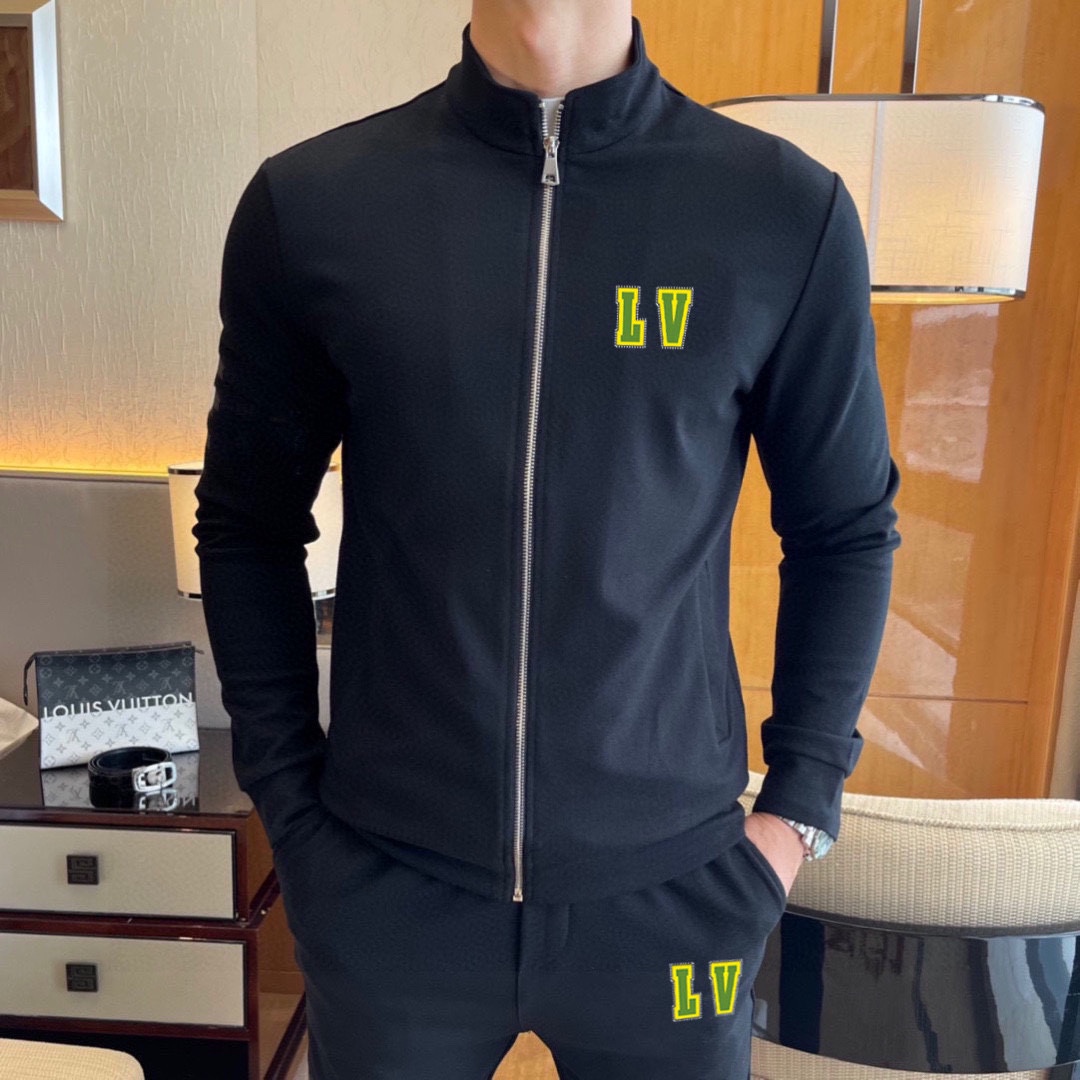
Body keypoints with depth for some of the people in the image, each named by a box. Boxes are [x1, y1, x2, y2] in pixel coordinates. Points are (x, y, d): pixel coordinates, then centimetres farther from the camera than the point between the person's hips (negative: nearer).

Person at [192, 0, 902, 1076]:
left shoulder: (791, 215, -5)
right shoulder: (307, 205, -4)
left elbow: (846, 532, 3)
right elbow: (248, 529, 3)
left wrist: (798, 808, 0)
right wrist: (289, 802, 2)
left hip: (670, 889, 1)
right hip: (386, 887, 1)